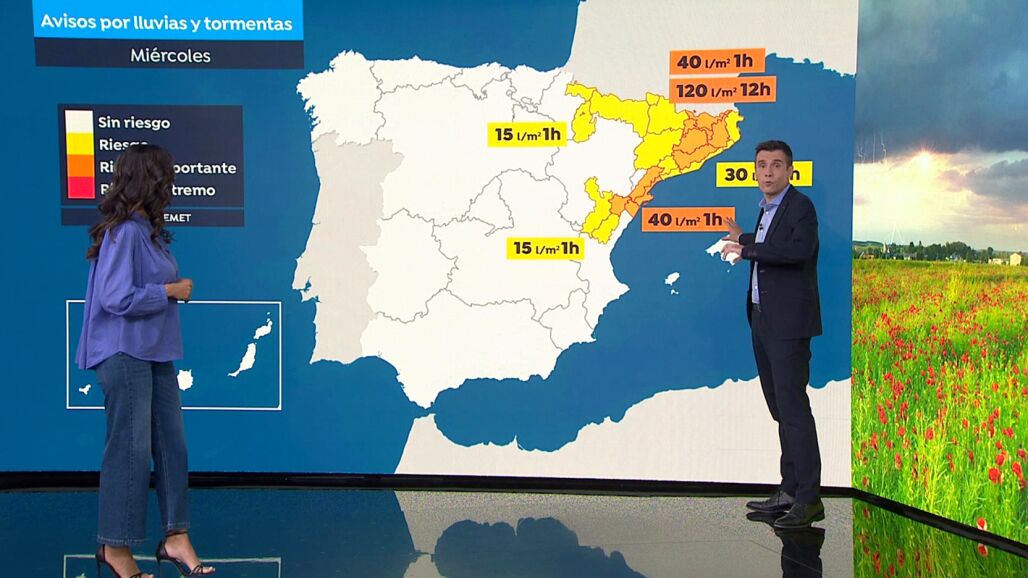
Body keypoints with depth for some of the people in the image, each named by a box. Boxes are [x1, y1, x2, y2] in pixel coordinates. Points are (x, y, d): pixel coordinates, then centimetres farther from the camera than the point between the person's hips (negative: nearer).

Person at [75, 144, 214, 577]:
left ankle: (176, 538, 18)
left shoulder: (149, 230, 12)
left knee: (172, 444, 9)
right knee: (131, 449, -1)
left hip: (155, 353, 9)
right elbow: (116, 298, -21)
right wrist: (170, 292, -12)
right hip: (125, 355, -9)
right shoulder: (123, 232, -16)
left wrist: (175, 289, 1)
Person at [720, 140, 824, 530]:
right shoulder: (766, 210, 17)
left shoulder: (800, 206, -10)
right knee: (780, 408, 13)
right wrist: (745, 241, 23)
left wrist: (747, 248, -25)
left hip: (788, 322, -10)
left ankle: (809, 499, -5)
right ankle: (790, 490, 22)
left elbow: (799, 251, -28)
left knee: (793, 406, -10)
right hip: (763, 321, 10)